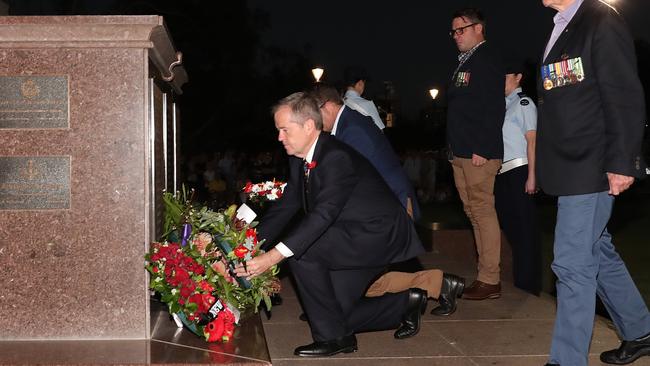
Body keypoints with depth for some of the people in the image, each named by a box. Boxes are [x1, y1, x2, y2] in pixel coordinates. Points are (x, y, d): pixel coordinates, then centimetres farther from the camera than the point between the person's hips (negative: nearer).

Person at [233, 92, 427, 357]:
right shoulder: (299, 159, 2)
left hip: (379, 234, -9)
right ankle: (405, 304, 28)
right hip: (353, 238, 10)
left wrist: (274, 256, -41)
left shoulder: (337, 157, -26)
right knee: (337, 312, 9)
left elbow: (323, 214, -35)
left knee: (301, 252, -26)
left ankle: (333, 336, -12)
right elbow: (286, 206, 4)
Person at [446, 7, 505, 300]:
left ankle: (490, 280, -3)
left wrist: (482, 149, -21)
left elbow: (494, 108, -17)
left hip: (479, 153, -10)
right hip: (461, 153, 10)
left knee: (483, 212, -8)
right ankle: (486, 276, 17)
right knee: (473, 213, 10)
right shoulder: (464, 63, 21)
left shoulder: (487, 60, -7)